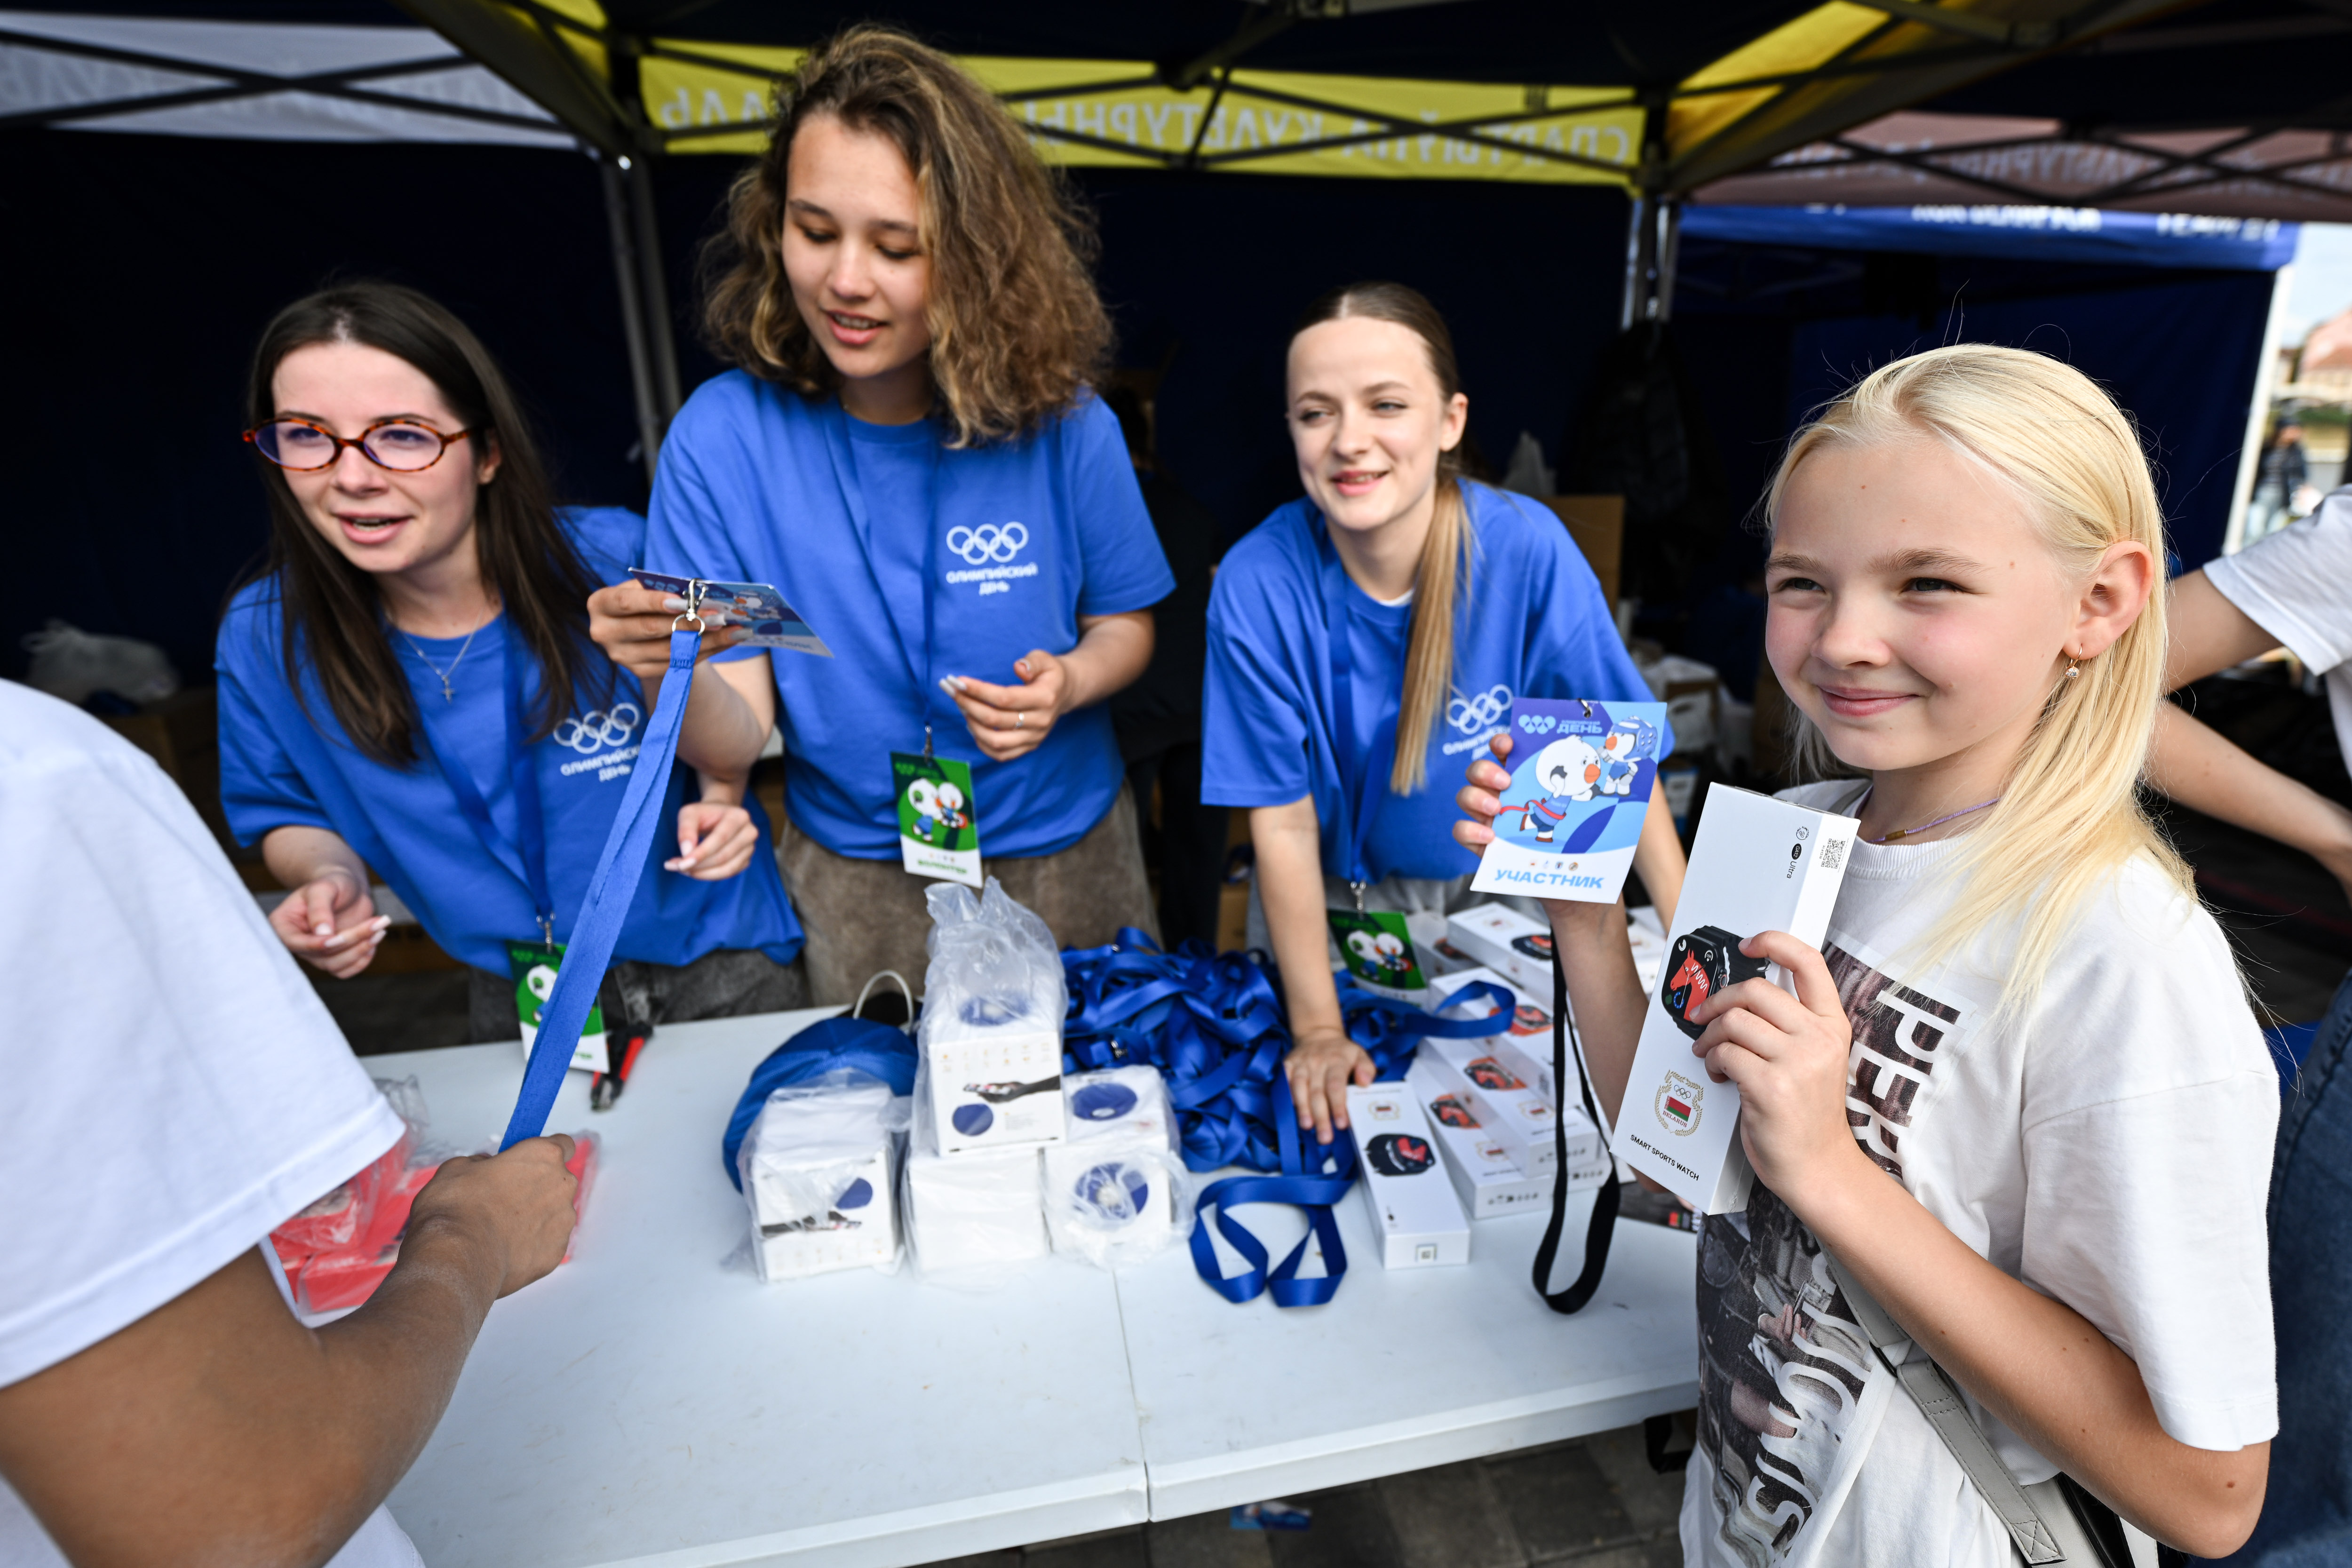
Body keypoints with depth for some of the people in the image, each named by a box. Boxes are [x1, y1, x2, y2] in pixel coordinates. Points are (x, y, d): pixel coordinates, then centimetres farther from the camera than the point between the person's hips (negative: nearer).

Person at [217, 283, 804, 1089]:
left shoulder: (618, 560, -21)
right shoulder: (266, 637, -12)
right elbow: (292, 812, 6)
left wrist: (720, 797, -20)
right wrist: (330, 875, -15)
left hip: (716, 960, -2)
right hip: (518, 995, 3)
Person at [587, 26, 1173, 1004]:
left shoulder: (1060, 422, -15)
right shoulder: (723, 437, -15)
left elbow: (1123, 623, -1)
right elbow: (735, 742, -17)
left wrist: (1067, 683, -22)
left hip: (1065, 856, 1)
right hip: (856, 882, 0)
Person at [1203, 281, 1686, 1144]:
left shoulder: (1527, 548, -23)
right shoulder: (1257, 584, -25)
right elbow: (1282, 820, -20)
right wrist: (1317, 1030, -17)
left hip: (1490, 893, 1)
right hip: (1327, 904, 0)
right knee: (1334, 1139, 17)